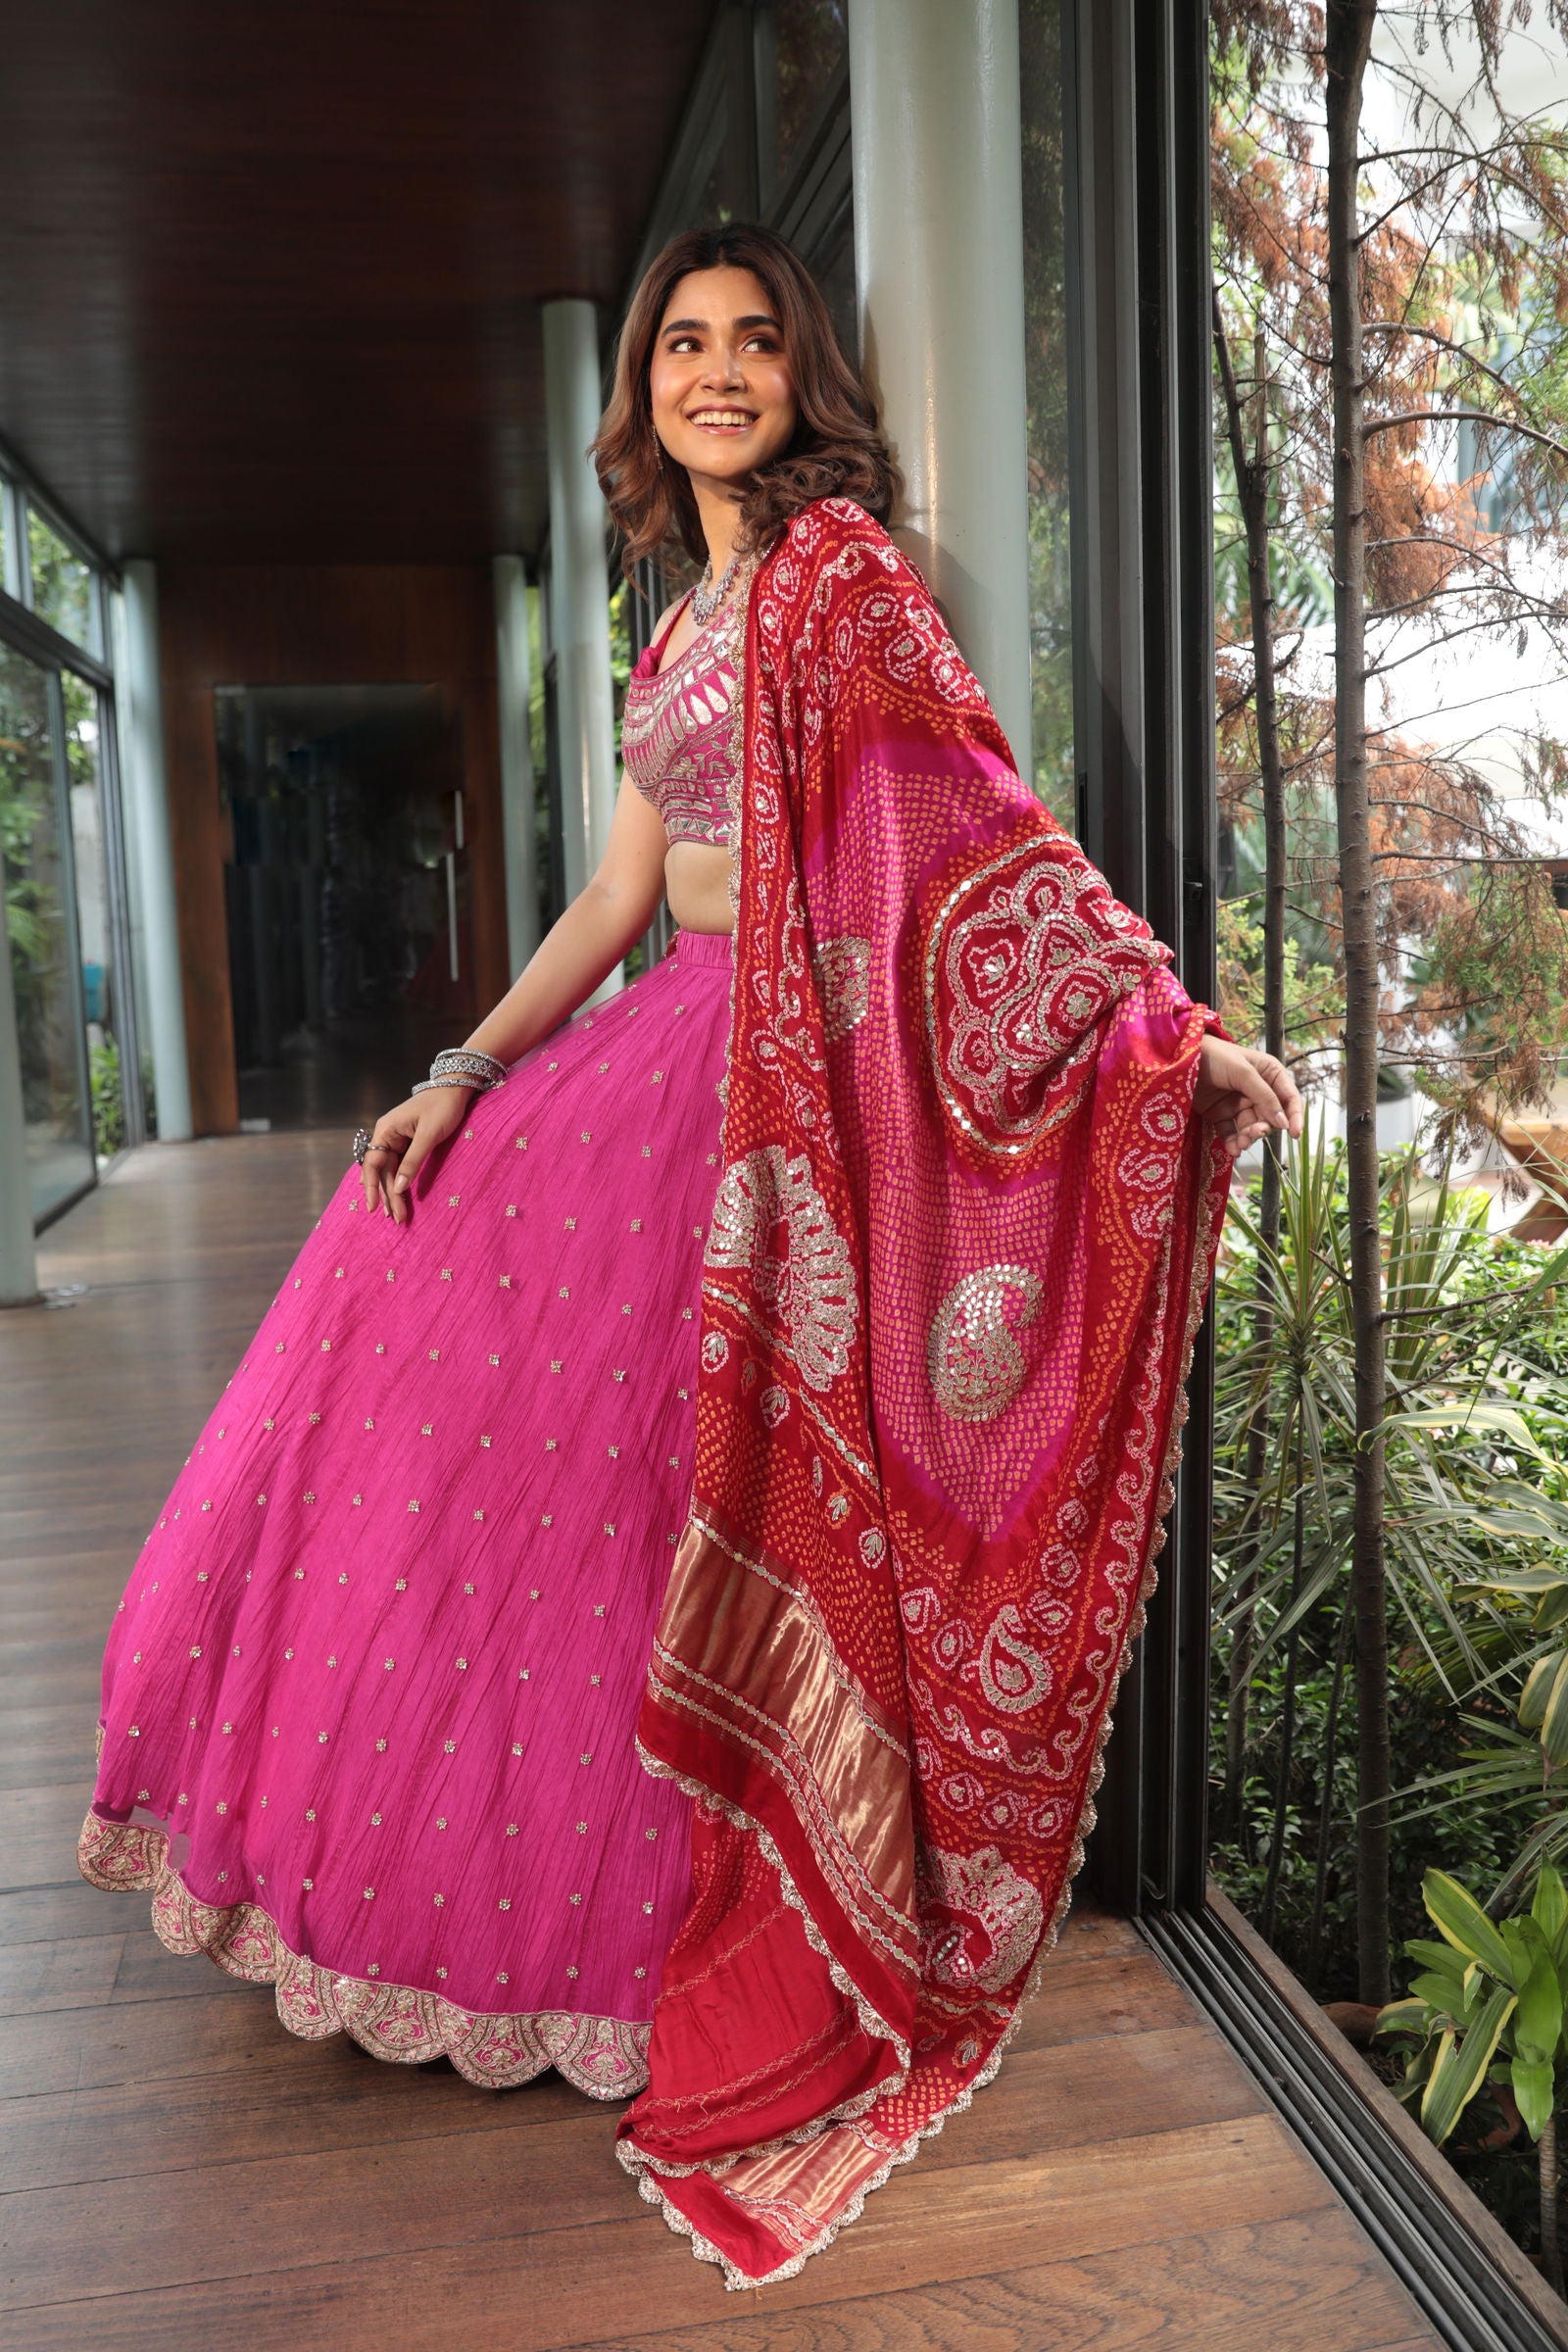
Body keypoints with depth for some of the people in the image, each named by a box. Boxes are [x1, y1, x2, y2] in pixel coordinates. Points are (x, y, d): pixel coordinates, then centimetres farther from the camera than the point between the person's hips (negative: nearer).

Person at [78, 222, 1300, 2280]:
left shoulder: (838, 560, -5)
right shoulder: (684, 623, 19)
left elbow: (979, 817, -13)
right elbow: (615, 902, 15)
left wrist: (1166, 1016, -22)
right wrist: (458, 1075, 10)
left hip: (792, 1082, -8)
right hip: (679, 1056, 8)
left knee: (697, 1497, -3)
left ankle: (696, 1935, 18)